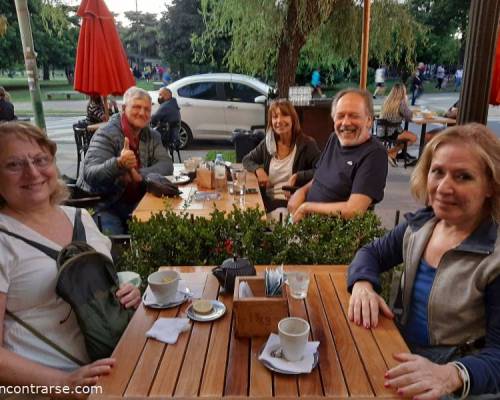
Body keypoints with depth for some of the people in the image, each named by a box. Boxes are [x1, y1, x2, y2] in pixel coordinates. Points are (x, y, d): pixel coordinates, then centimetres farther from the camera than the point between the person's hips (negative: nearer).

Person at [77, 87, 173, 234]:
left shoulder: (152, 136, 6)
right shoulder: (106, 134, -12)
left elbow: (166, 165, -7)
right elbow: (89, 175, -23)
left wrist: (140, 175, -25)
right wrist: (119, 163, -43)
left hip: (135, 204, 5)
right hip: (104, 205, -5)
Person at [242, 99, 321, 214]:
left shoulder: (306, 144, -4)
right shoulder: (267, 143, 11)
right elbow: (247, 160, 23)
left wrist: (297, 176, -19)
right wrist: (258, 169, 2)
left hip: (292, 202, -4)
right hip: (267, 200, 4)